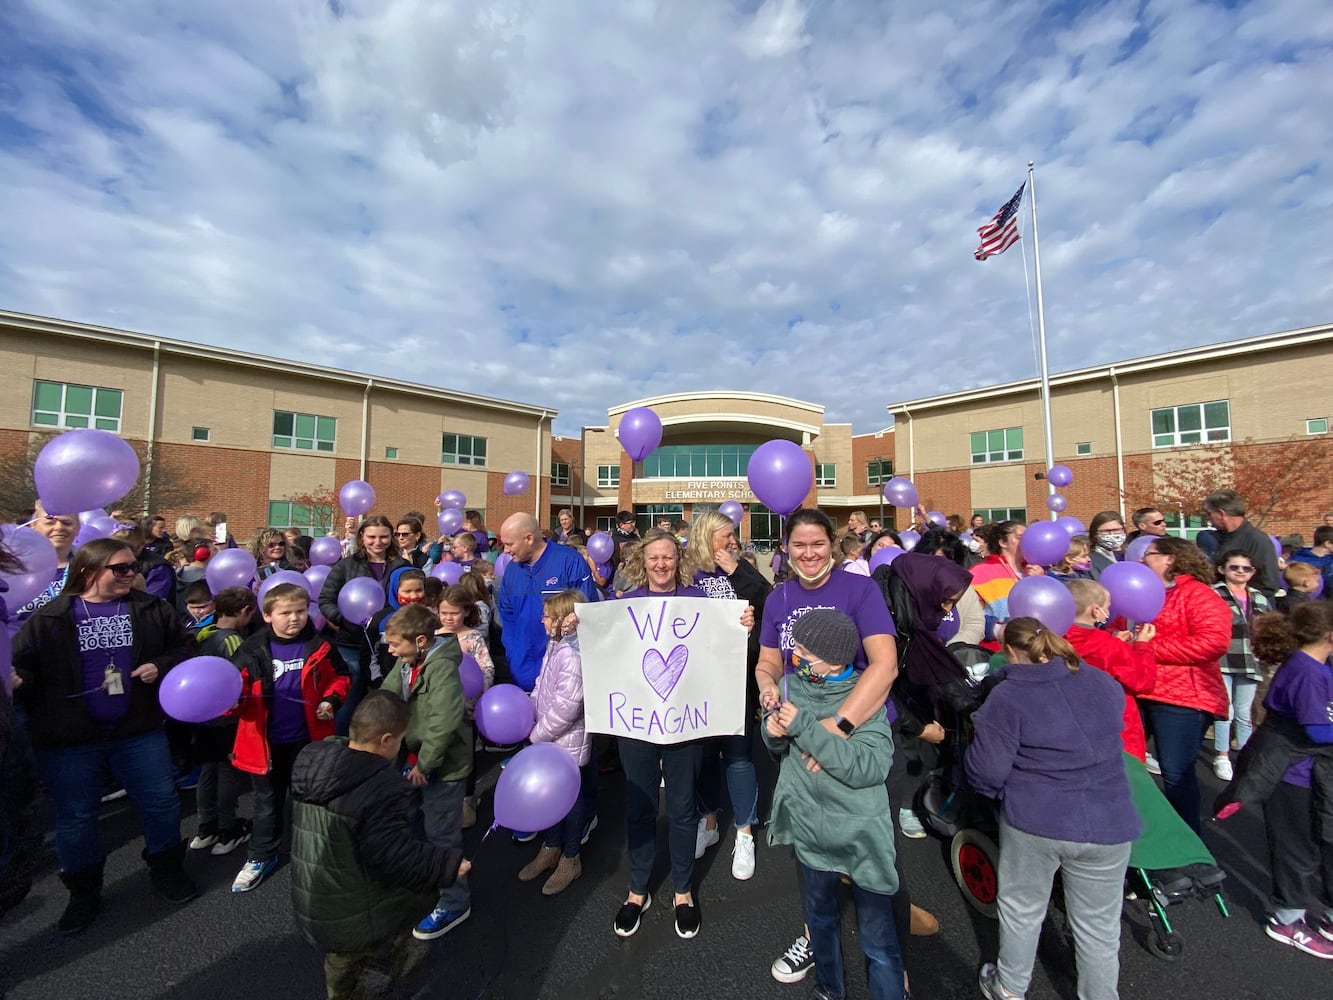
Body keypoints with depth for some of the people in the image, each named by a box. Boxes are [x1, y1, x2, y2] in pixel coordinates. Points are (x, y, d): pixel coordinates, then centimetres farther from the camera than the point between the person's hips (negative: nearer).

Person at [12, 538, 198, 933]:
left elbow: (186, 648, 5)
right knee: (75, 819, 12)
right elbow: (22, 665, -4)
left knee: (162, 802, 10)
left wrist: (161, 667, -12)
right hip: (68, 739, -1)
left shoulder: (151, 609, -1)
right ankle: (83, 892, 37)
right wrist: (16, 680, -26)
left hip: (139, 731, 1)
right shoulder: (48, 618, -5)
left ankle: (166, 870, 34)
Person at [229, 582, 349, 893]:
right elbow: (237, 686, -4)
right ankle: (260, 858, 40)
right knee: (267, 801, 19)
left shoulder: (319, 646, -9)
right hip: (266, 740, 0)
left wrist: (332, 700, -13)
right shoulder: (253, 650, -10)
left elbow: (341, 676, 2)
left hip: (307, 738, 0)